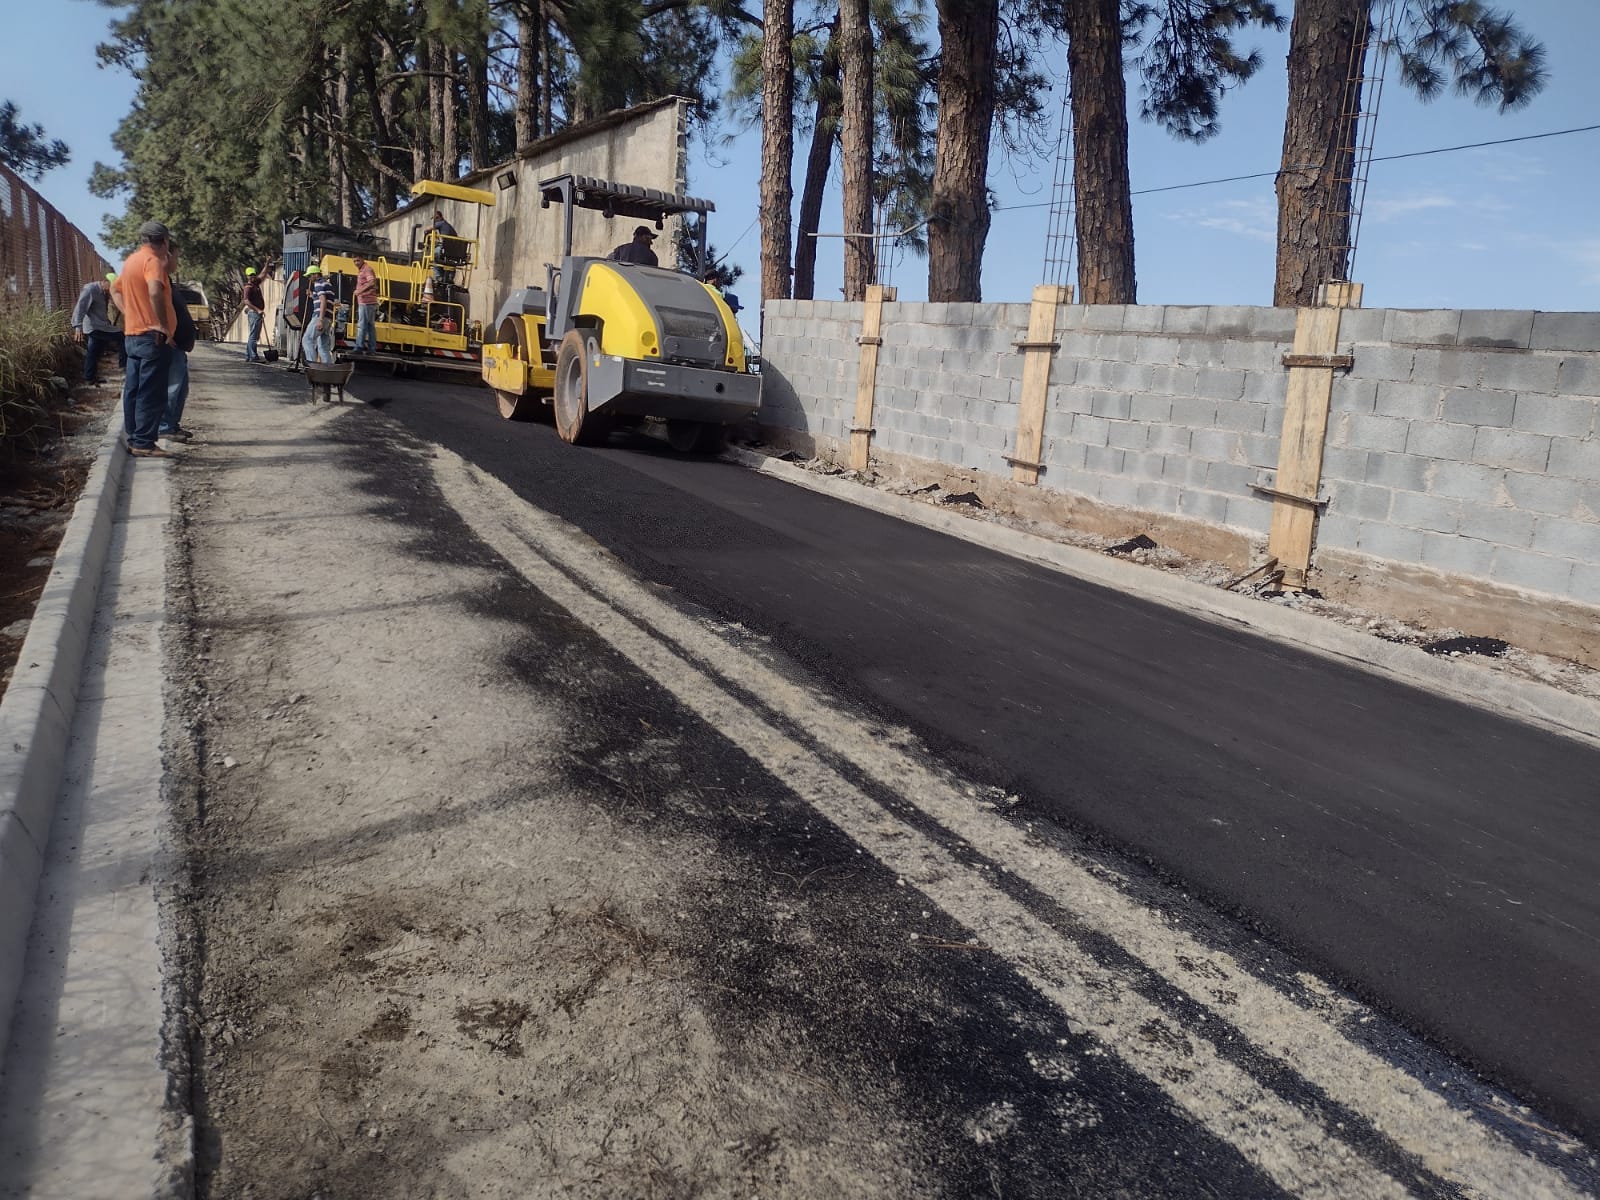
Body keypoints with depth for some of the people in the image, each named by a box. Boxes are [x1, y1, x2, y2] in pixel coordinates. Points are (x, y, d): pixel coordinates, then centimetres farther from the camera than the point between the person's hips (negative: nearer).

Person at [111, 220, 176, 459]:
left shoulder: (132, 260, 16)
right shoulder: (153, 260, -12)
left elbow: (115, 289, 28)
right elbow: (155, 292, -29)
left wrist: (128, 313, 17)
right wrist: (164, 325, -24)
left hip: (132, 334, 9)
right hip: (153, 337, -9)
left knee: (133, 390, 12)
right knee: (151, 393, -7)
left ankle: (133, 439, 18)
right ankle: (144, 443, -7)